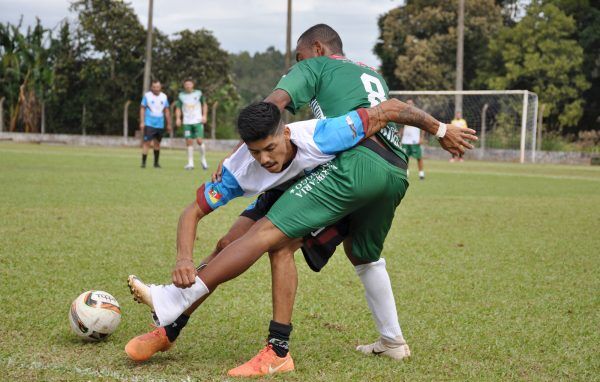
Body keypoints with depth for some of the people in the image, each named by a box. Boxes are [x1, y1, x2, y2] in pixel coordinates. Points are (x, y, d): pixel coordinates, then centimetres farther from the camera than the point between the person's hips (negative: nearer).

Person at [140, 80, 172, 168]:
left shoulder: (164, 97, 8)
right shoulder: (147, 96, -3)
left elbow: (166, 111, 13)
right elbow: (142, 109, -2)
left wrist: (169, 124, 11)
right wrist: (142, 122, -9)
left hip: (160, 124, 4)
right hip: (149, 124, -4)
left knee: (157, 143, 12)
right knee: (147, 142, -11)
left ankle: (156, 162, 22)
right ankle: (143, 162, -10)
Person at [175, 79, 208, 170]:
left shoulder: (198, 93, 3)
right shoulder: (181, 95, 5)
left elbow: (204, 105, 12)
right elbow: (178, 108, 9)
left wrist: (204, 116, 0)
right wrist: (178, 118, -7)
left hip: (198, 121, -1)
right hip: (187, 122, 1)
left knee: (199, 140, -10)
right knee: (189, 141, -2)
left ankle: (203, 160, 9)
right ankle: (190, 163, 4)